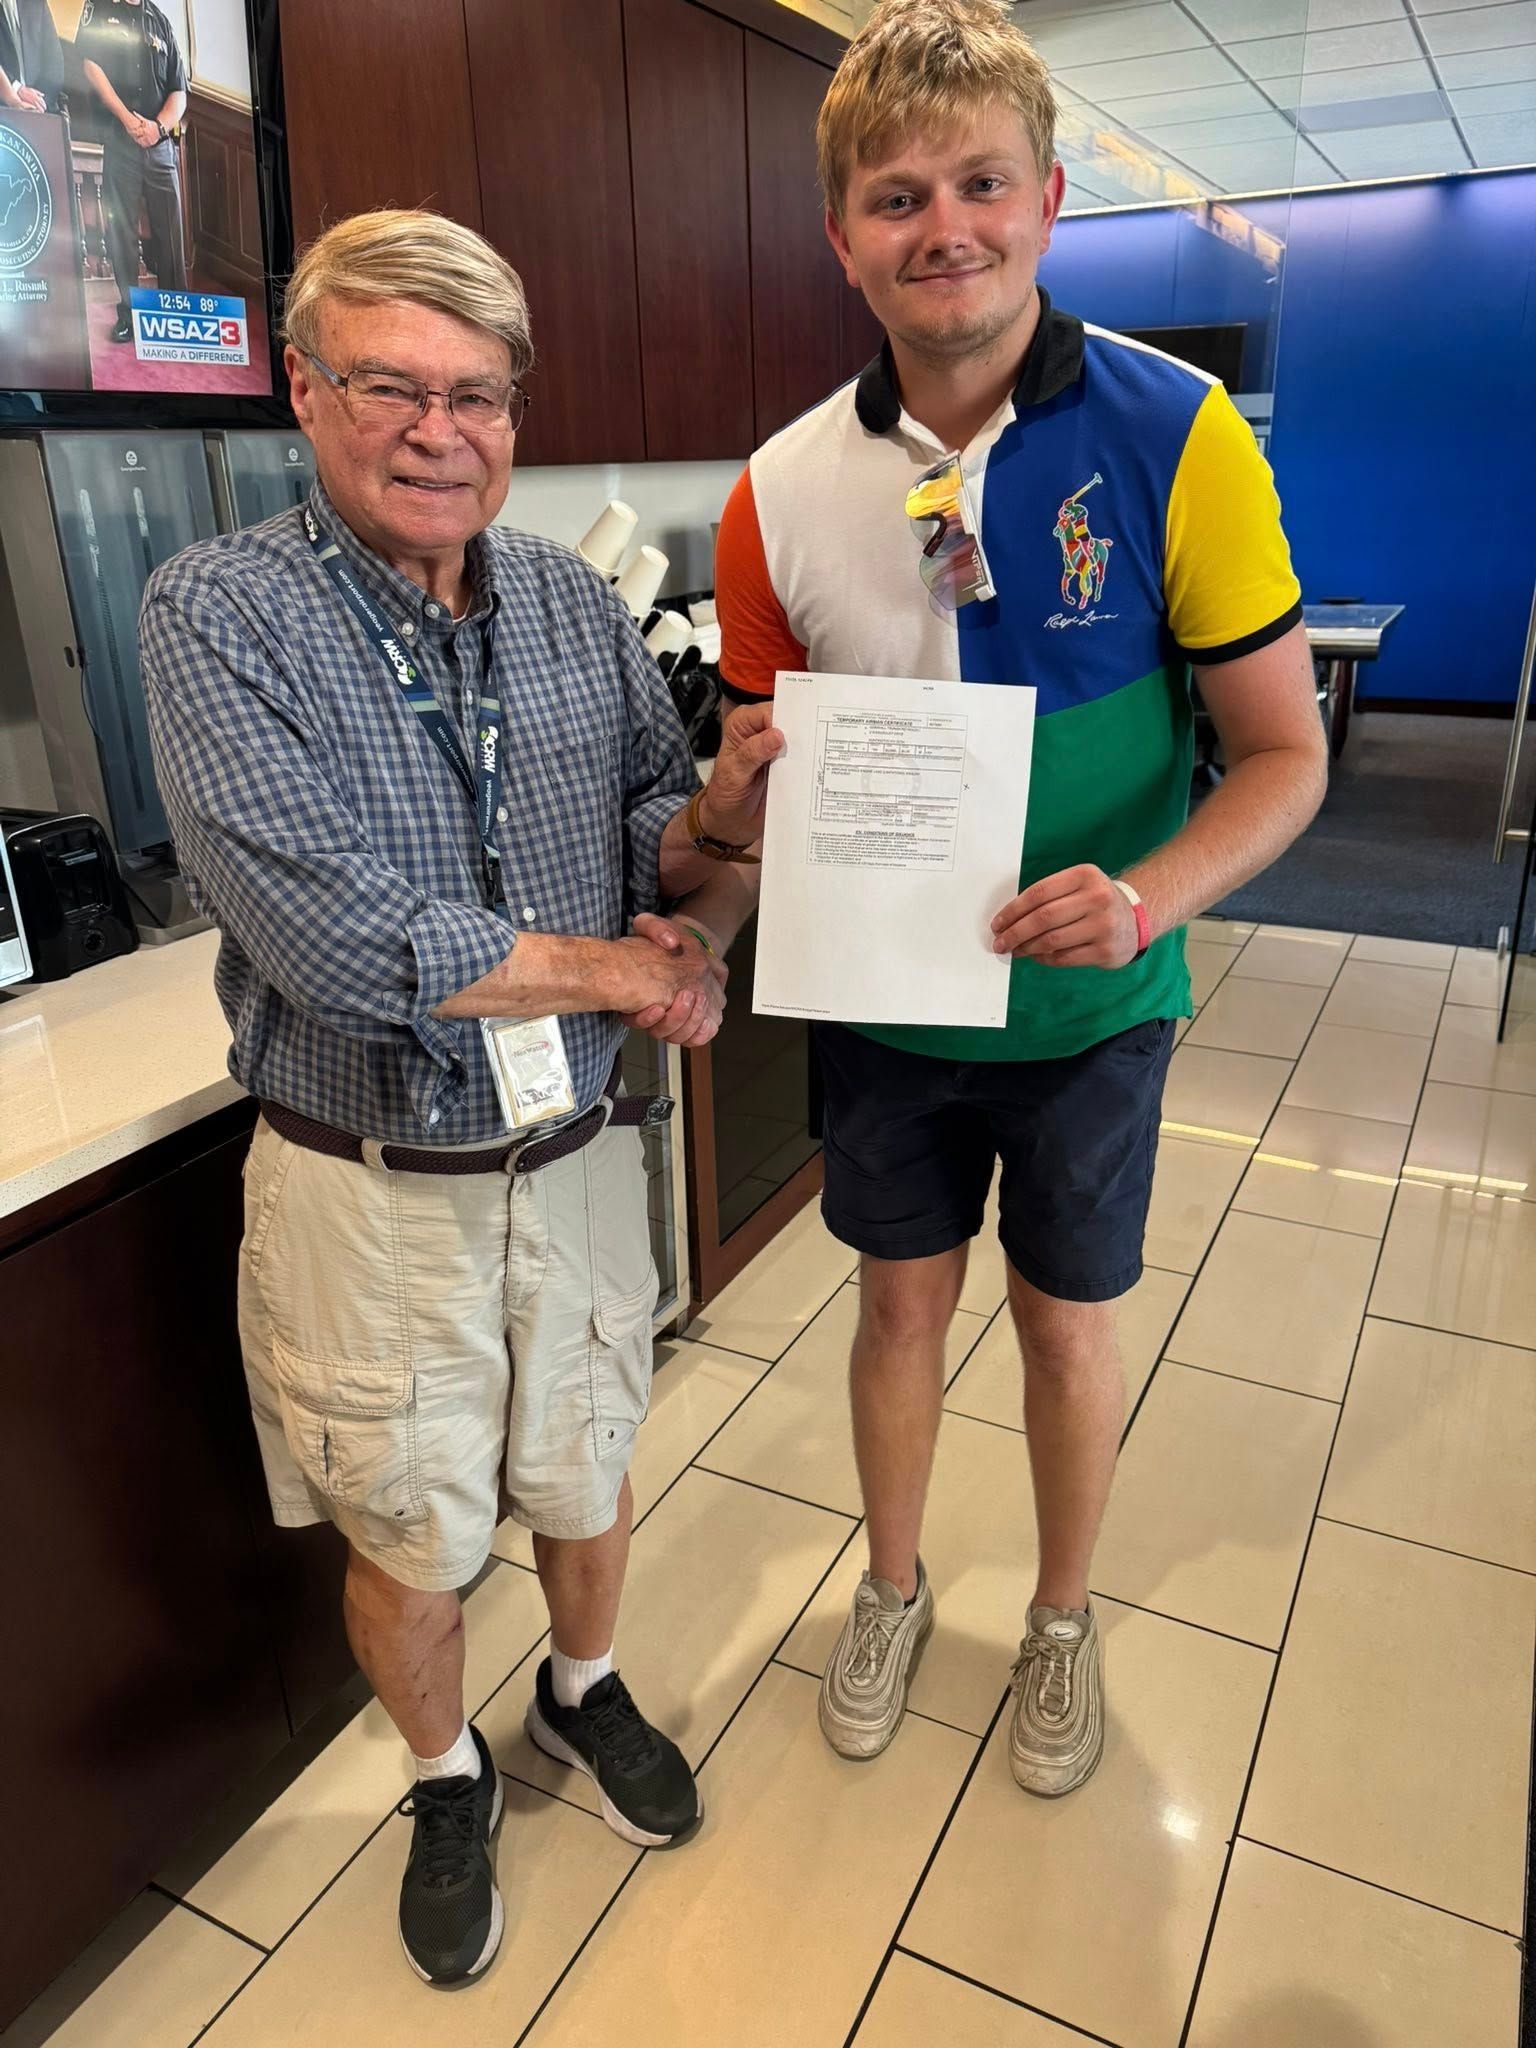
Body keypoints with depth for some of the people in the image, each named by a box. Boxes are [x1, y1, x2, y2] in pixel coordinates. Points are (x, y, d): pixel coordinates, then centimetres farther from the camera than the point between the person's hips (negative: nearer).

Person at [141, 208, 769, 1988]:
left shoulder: (576, 604, 0)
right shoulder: (217, 611, -13)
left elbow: (648, 837, 4)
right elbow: (327, 933, -25)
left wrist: (717, 811, -20)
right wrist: (616, 969, -17)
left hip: (576, 1158, 4)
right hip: (371, 1190, -3)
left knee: (584, 1482, 24)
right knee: (408, 1545, 18)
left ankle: (584, 1689, 56)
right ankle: (447, 1777, 49)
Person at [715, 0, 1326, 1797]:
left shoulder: (1174, 434, -14)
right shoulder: (783, 491, -7)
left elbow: (1282, 751, -11)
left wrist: (1144, 897, -29)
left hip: (1086, 1006, -1)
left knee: (1066, 1323, 15)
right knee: (901, 1305, 18)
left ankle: (1062, 1616, 44)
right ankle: (893, 1589, 45)